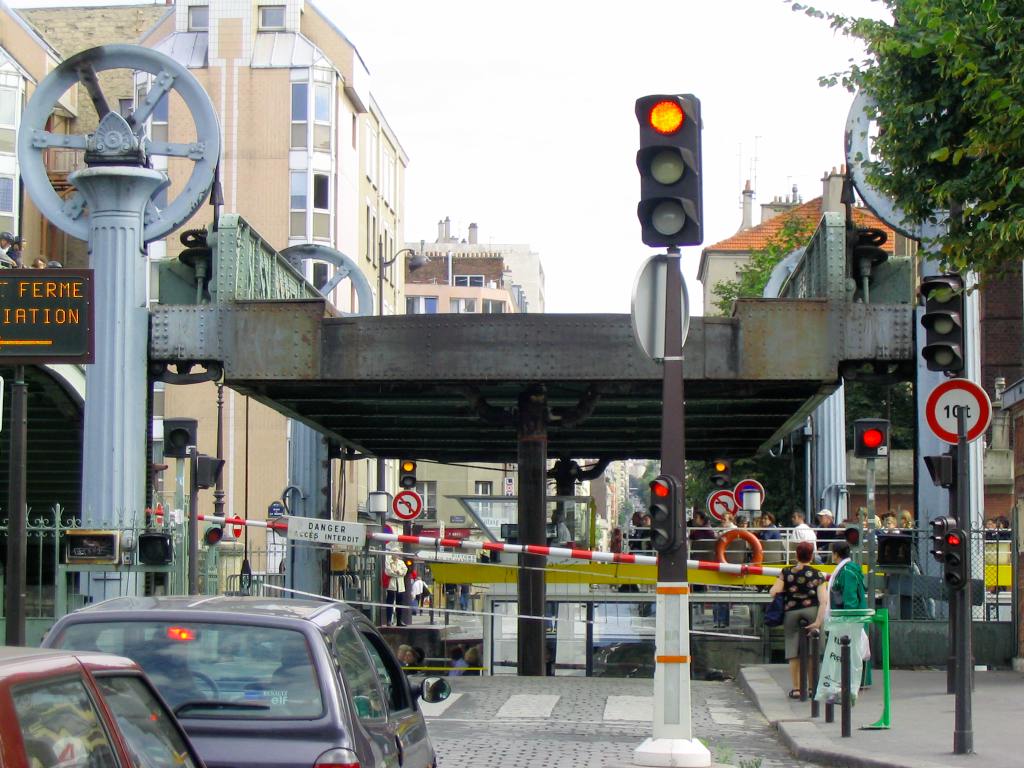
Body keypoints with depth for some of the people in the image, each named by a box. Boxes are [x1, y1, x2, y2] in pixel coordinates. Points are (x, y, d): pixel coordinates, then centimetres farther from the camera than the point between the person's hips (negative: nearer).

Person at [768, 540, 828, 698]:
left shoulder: (787, 572, 1)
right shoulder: (818, 575, 1)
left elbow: (773, 591, -8)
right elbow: (824, 601, -9)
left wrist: (783, 592, 13)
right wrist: (818, 622, -12)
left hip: (790, 613, 0)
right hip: (811, 612, 0)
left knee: (793, 651, 6)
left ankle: (796, 688, 6)